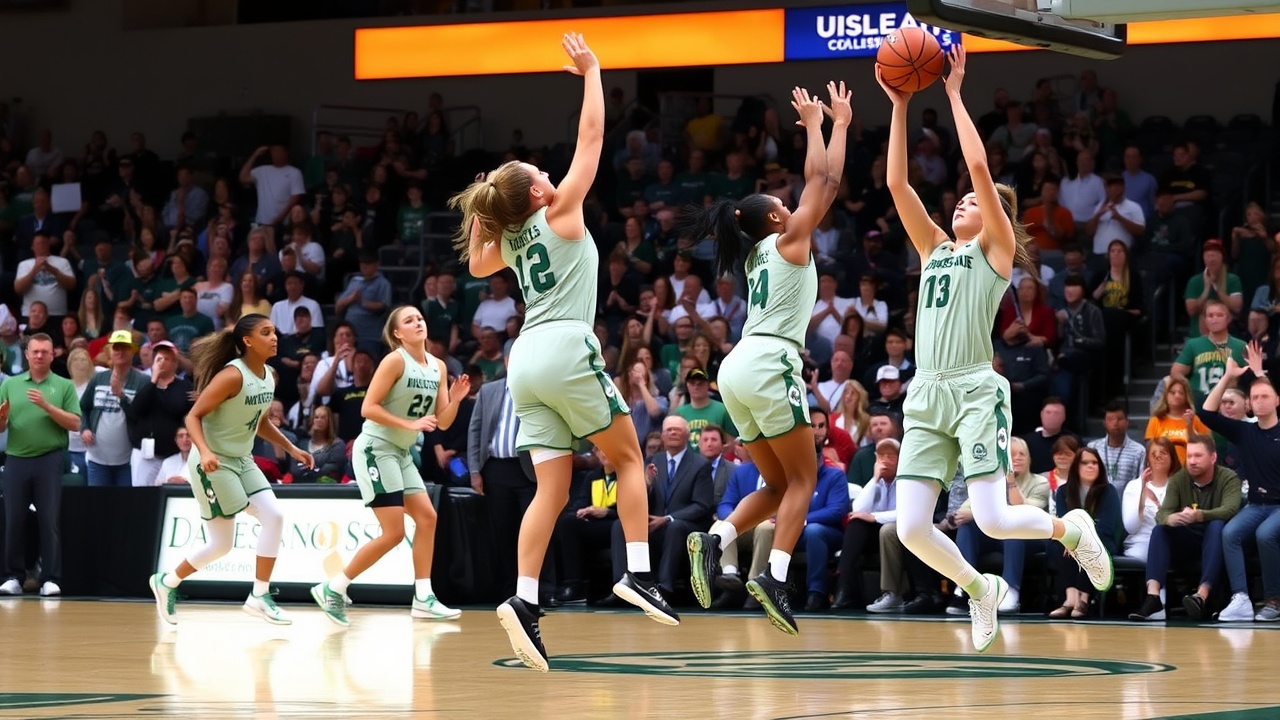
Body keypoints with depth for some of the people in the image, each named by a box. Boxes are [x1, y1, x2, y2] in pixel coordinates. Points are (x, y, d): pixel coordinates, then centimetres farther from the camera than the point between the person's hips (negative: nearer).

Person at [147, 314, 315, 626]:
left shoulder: (269, 377, 4)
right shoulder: (232, 376, -21)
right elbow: (193, 416, -21)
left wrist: (291, 449, 14)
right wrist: (204, 451, -36)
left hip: (241, 461, 8)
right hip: (213, 463, -8)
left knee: (274, 516, -9)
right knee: (221, 544, -5)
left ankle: (260, 596, -3)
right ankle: (167, 582, 16)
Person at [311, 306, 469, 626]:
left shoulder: (438, 367, 7)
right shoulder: (395, 361, -15)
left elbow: (442, 422, 8)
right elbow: (368, 408, -19)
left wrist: (455, 399, -11)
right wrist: (410, 424, -24)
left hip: (400, 453, 8)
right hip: (375, 448, -8)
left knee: (427, 517, 3)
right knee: (393, 532, -12)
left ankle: (423, 598, 7)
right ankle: (333, 588, -4)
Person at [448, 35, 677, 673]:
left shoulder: (511, 239, 18)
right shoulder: (560, 213, 2)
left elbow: (476, 266, 42)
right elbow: (592, 134, 2)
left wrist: (480, 212, 32)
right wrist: (591, 72, 11)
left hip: (526, 359, 6)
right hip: (566, 349, -6)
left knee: (553, 488, 0)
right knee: (628, 457, 8)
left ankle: (523, 601, -16)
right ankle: (638, 574, -5)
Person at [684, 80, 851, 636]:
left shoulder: (760, 251, 22)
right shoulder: (788, 241, 2)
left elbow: (820, 185, 31)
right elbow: (823, 180, 3)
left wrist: (827, 125, 33)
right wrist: (822, 123, 14)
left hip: (737, 369, 8)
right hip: (768, 365, -8)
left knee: (777, 486, 12)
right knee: (802, 479, -2)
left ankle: (715, 540, -13)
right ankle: (775, 577, -18)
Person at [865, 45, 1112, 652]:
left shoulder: (997, 249, 4)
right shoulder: (935, 250, 20)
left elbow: (979, 166, -6)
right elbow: (897, 183, 13)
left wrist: (955, 94, -3)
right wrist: (900, 108, 10)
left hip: (975, 391, -6)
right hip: (926, 396, 6)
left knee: (992, 520, -14)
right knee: (911, 528, -7)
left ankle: (1069, 528, 16)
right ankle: (979, 589, 20)